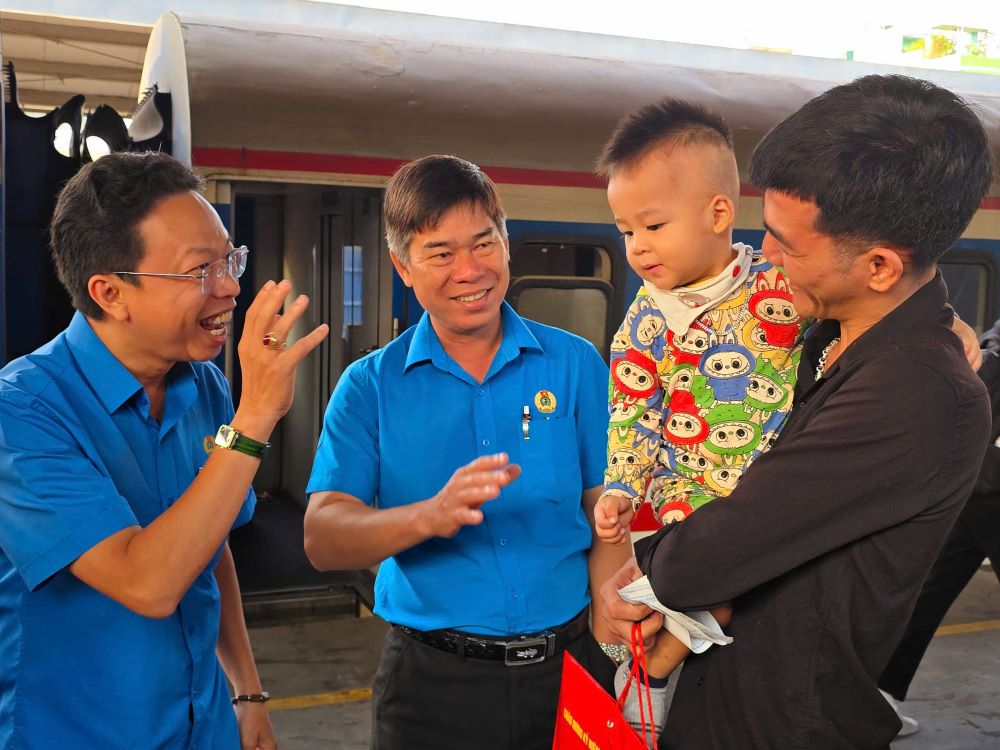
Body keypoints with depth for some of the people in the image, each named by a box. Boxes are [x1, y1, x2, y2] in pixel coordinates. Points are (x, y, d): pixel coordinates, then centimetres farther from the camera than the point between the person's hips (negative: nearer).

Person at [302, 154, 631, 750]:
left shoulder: (576, 364, -1)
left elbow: (606, 513, 0)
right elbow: (323, 539, -11)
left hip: (569, 663, 1)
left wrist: (610, 627, -17)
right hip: (432, 678, -1)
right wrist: (431, 516, -29)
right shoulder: (370, 386, -3)